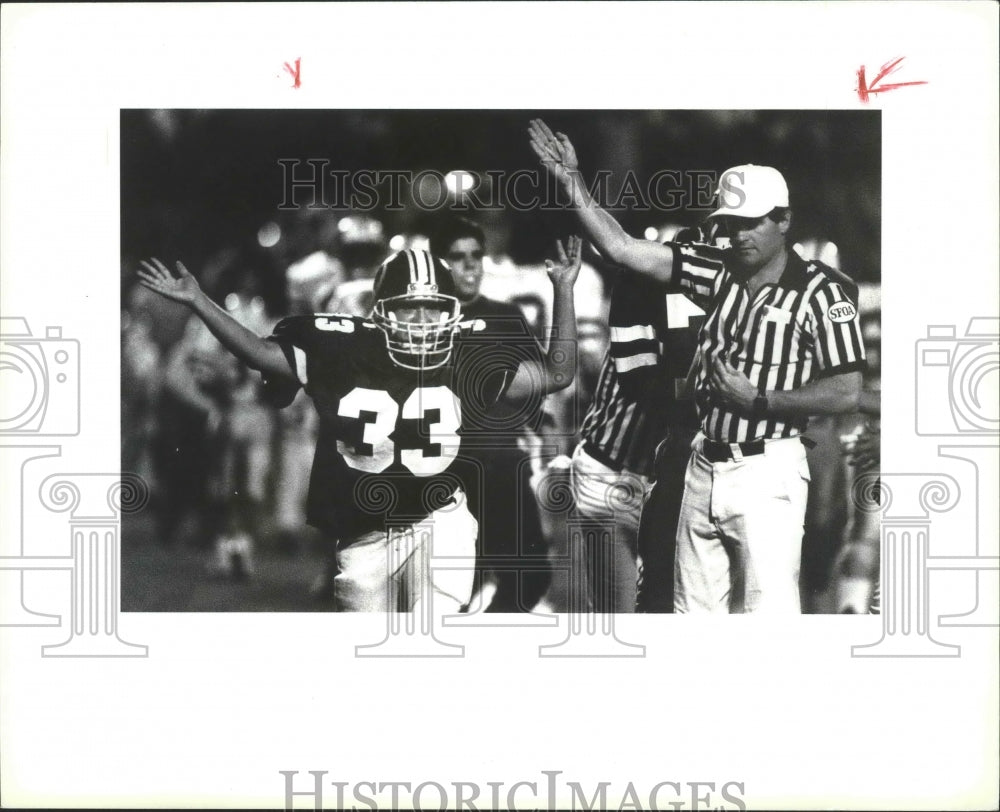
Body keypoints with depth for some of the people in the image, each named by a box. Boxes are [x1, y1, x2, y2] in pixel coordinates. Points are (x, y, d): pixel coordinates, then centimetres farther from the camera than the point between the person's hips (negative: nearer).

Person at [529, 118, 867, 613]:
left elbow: (846, 393, -12)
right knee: (693, 609, 11)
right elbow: (621, 248, 4)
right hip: (705, 465, 6)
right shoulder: (719, 273, 7)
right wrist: (571, 182, -1)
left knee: (768, 609, -8)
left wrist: (757, 399, -15)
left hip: (766, 470, -6)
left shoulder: (822, 291, -7)